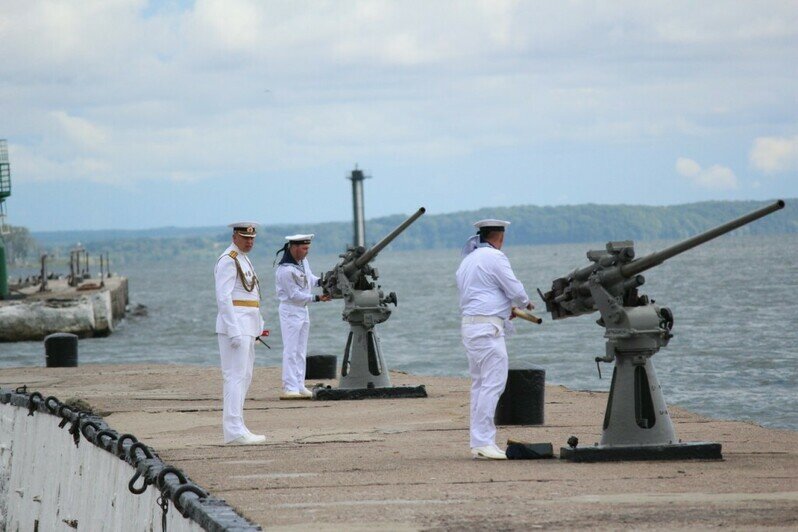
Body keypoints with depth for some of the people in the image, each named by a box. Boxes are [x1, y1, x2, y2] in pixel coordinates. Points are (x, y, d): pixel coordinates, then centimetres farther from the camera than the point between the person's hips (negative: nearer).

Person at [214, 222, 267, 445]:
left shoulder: (243, 260, 19)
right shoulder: (228, 261, -12)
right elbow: (223, 298, -18)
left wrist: (258, 326, 22)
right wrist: (234, 331, -23)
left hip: (246, 327, 10)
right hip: (235, 325, -10)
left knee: (244, 377, 12)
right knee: (236, 376, -12)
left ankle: (235, 428, 16)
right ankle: (235, 431, -14)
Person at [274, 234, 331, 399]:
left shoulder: (303, 260, 3)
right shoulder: (286, 270, -24)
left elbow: (308, 277, 18)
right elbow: (295, 295, -21)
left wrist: (319, 281, -3)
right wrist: (316, 298, -19)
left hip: (303, 310, 9)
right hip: (290, 311, -9)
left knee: (301, 351, 11)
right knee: (291, 350, -10)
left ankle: (299, 386, 15)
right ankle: (289, 388, -10)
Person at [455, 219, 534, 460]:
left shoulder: (467, 260, 18)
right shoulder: (494, 257, -9)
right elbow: (515, 289, -9)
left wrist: (506, 310, 31)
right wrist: (525, 303, 13)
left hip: (469, 324, 9)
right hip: (487, 328, -9)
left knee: (480, 383, 12)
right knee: (493, 383, -10)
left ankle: (479, 442, 12)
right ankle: (483, 442, -14)